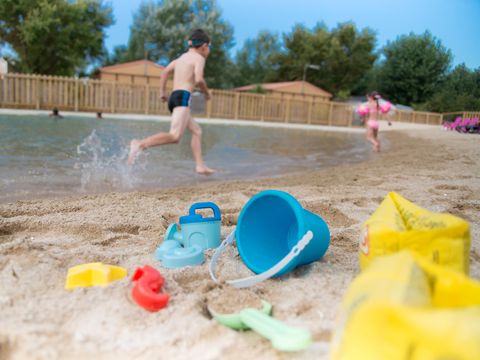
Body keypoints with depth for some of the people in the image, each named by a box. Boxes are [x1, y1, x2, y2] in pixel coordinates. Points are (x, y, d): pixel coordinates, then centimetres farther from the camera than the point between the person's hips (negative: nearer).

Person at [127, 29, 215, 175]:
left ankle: (200, 166, 15)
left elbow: (165, 71, 22)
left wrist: (162, 91, 24)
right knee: (175, 136, -22)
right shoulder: (199, 58, 1)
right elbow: (199, 79, -15)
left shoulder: (182, 57, 25)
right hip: (183, 97, -9)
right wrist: (206, 93, 2)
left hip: (174, 97, 9)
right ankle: (140, 144, -36)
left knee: (197, 131, 18)